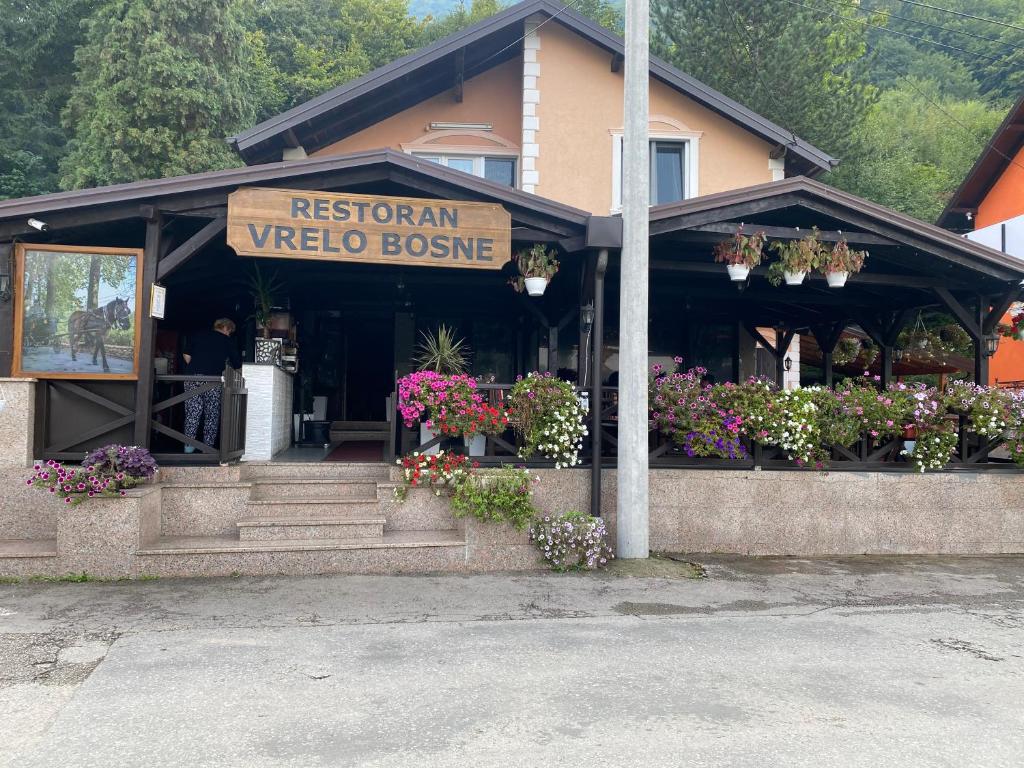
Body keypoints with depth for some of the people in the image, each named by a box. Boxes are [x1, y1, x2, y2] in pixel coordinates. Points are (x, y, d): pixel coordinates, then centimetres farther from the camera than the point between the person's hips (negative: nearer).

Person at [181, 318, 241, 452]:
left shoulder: (199, 336, 17)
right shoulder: (228, 342, 10)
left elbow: (186, 356, 13)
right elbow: (237, 364, 11)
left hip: (192, 376, 2)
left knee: (192, 412, 6)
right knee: (212, 415, 8)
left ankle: (189, 445, 4)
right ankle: (208, 446, 9)